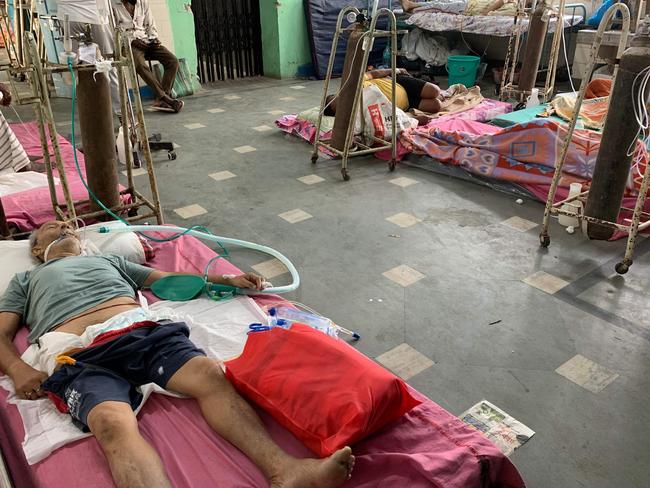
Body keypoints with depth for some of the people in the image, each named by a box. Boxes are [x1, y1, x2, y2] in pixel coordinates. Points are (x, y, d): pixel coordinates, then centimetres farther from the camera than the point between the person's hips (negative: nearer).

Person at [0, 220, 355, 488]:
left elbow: (170, 278, 33)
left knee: (210, 374, -28)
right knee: (114, 424, -36)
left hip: (143, 330, 3)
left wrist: (228, 279, 21)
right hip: (77, 357, -3)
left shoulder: (109, 259, 39)